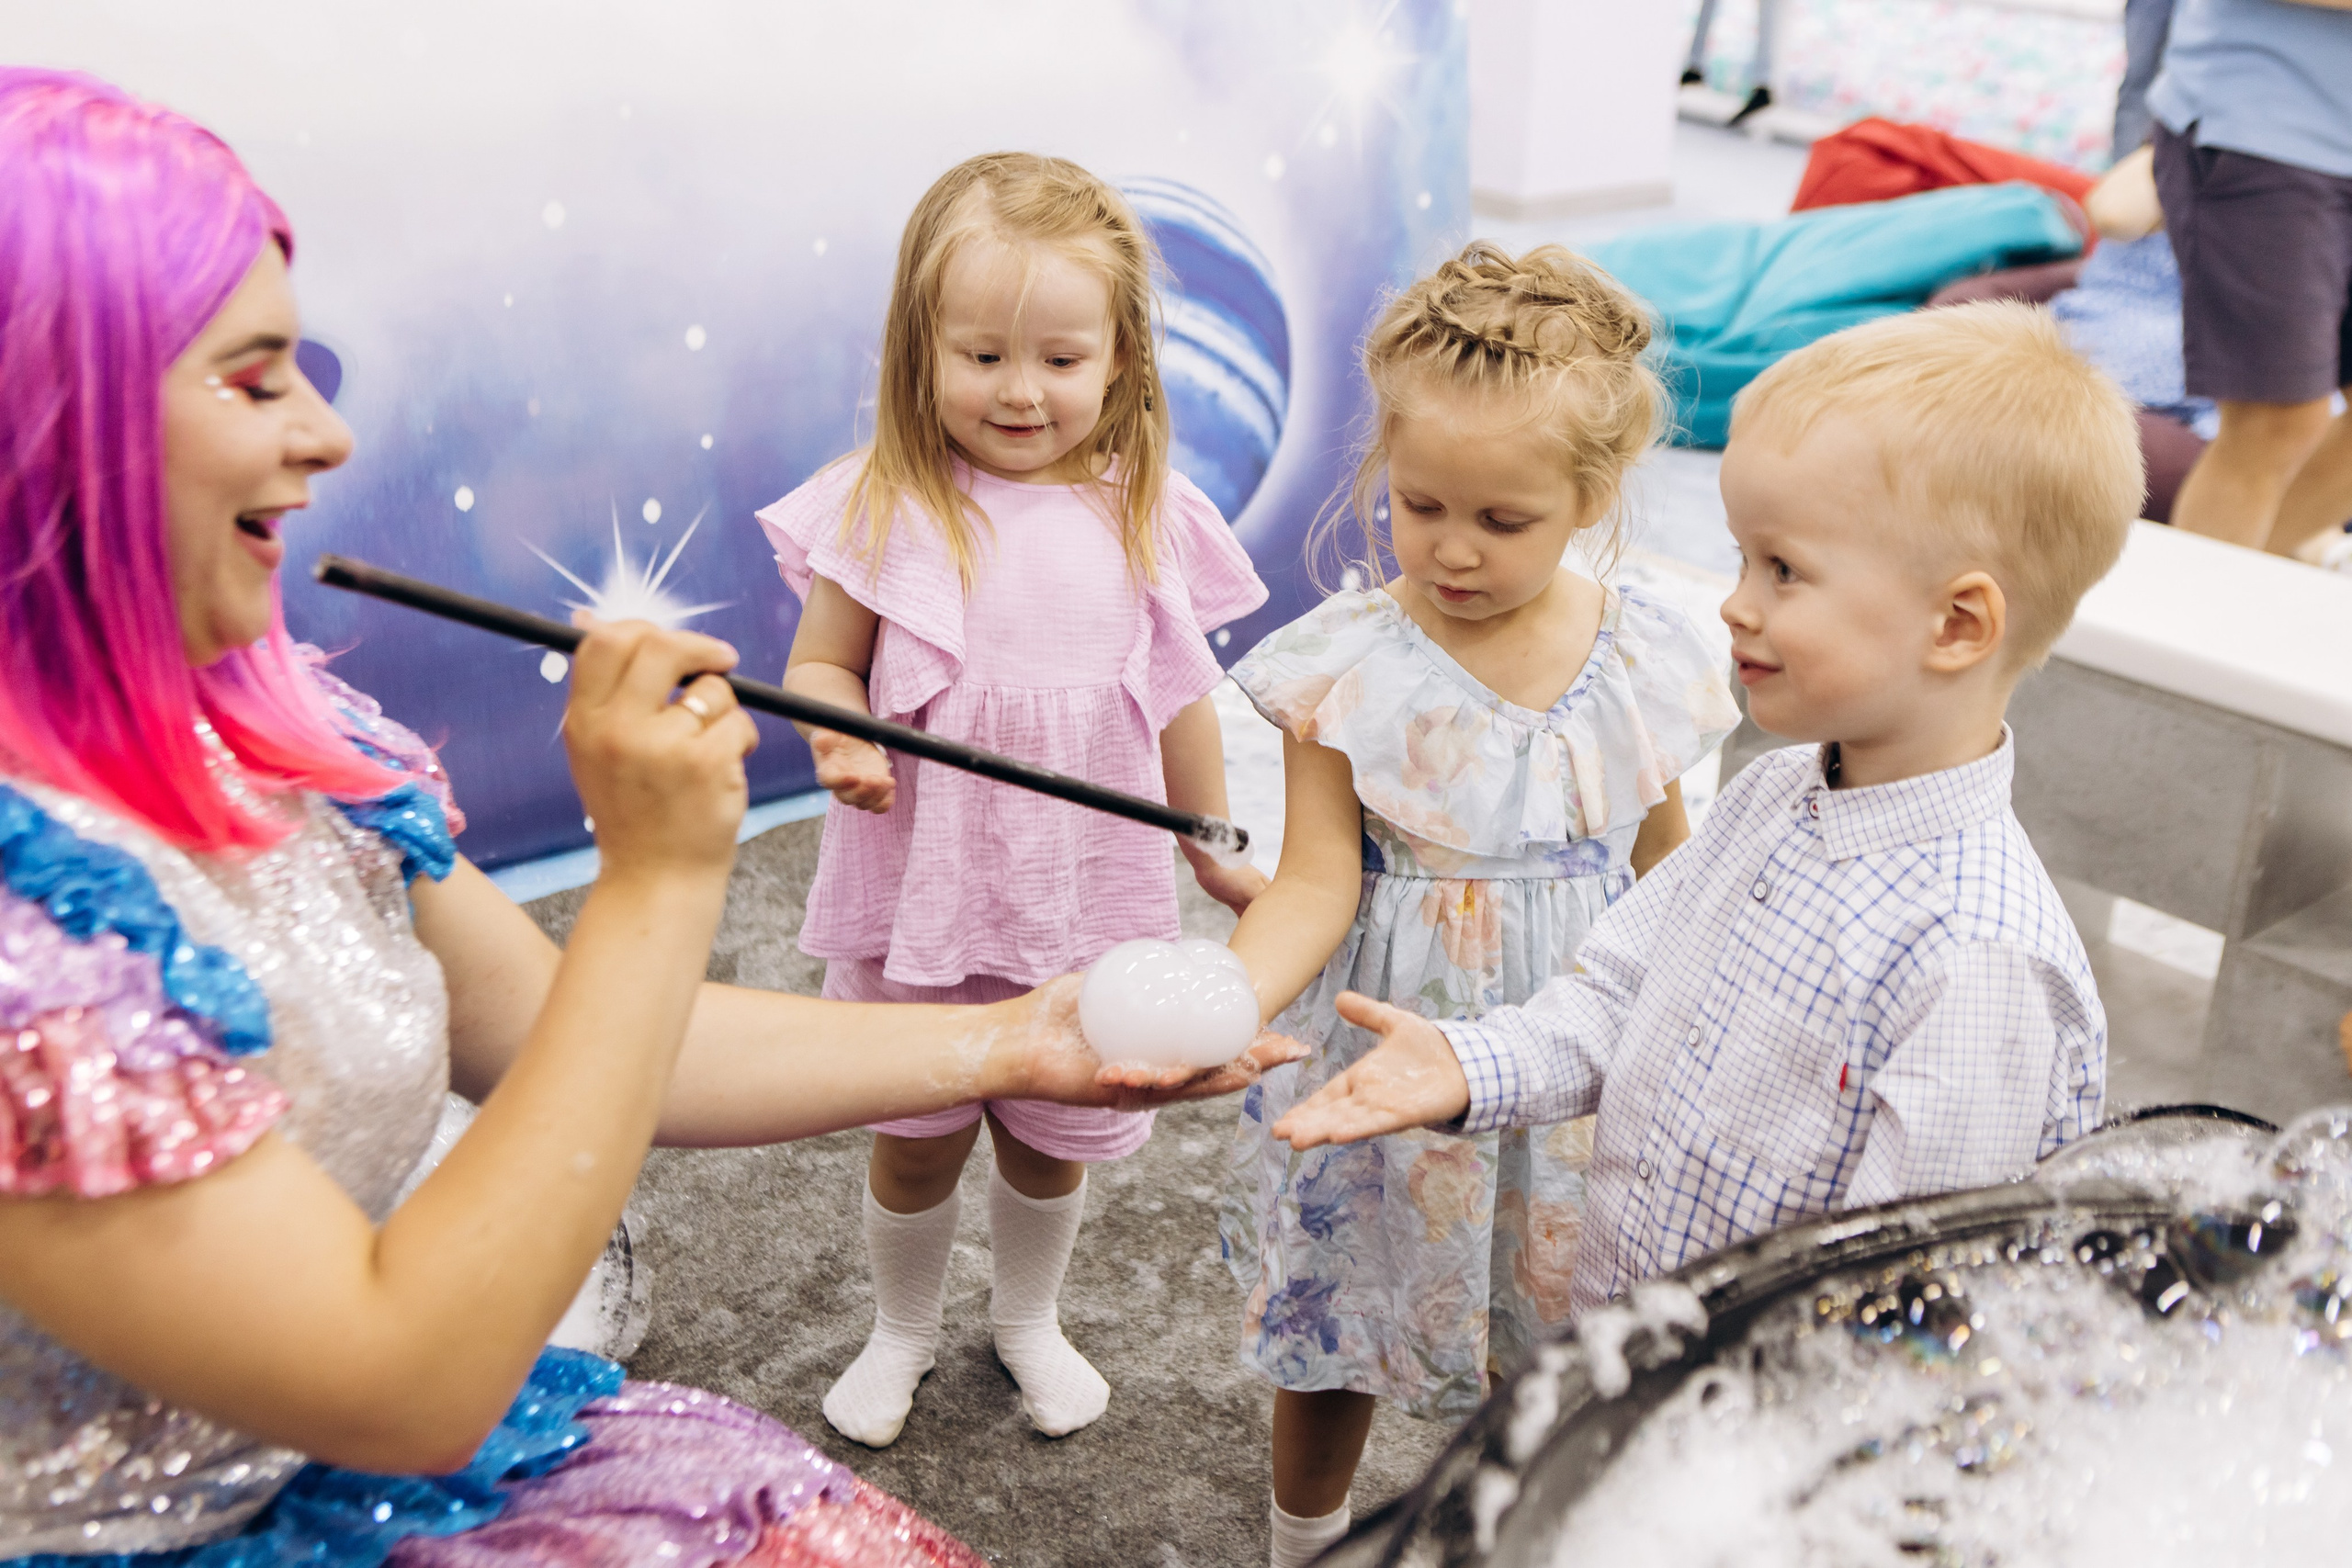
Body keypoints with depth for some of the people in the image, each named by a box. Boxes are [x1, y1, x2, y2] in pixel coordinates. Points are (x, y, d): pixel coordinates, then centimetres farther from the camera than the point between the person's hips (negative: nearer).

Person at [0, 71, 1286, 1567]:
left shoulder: (285, 729, -2)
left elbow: (564, 1044, 5)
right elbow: (408, 1384, -25)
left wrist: (1008, 1044, 3)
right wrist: (660, 876, -25)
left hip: (398, 1444, 6)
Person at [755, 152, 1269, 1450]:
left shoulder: (1143, 516, -5)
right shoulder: (886, 507, -11)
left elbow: (1178, 698, 5)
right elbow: (819, 663, -4)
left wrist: (1216, 855, 13)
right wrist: (842, 741, -26)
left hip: (1083, 899, 2)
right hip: (917, 894, -1)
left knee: (1054, 1140, 19)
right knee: (915, 1139, 15)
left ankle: (1029, 1319, 47)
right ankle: (901, 1328, 43)